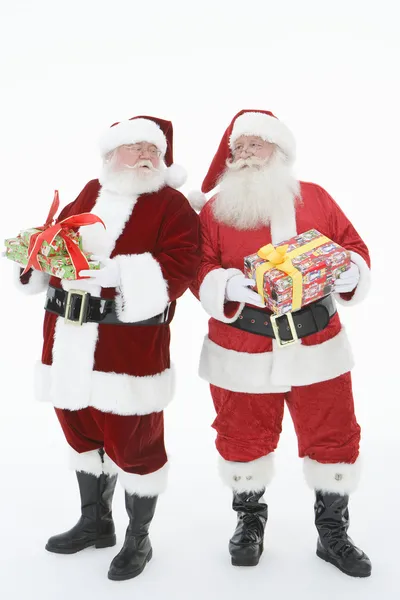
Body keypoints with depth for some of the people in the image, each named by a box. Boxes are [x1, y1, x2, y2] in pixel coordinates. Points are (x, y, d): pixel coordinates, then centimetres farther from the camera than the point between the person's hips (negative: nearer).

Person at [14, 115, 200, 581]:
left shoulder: (171, 205, -3)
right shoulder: (87, 196, 14)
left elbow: (177, 268, -15)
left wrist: (114, 270, -24)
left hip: (131, 346, -6)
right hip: (69, 341, 6)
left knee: (134, 442, 4)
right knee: (82, 431, 19)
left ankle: (138, 540, 26)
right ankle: (95, 522, 41)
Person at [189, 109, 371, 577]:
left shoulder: (315, 197, 5)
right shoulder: (214, 209, 0)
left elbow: (353, 246, 7)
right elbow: (199, 269, -5)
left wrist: (349, 275, -14)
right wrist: (228, 286, -24)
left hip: (317, 347, 1)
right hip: (242, 353, -1)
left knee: (332, 437, 9)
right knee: (244, 438, 13)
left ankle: (333, 533, 30)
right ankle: (249, 520, 39)